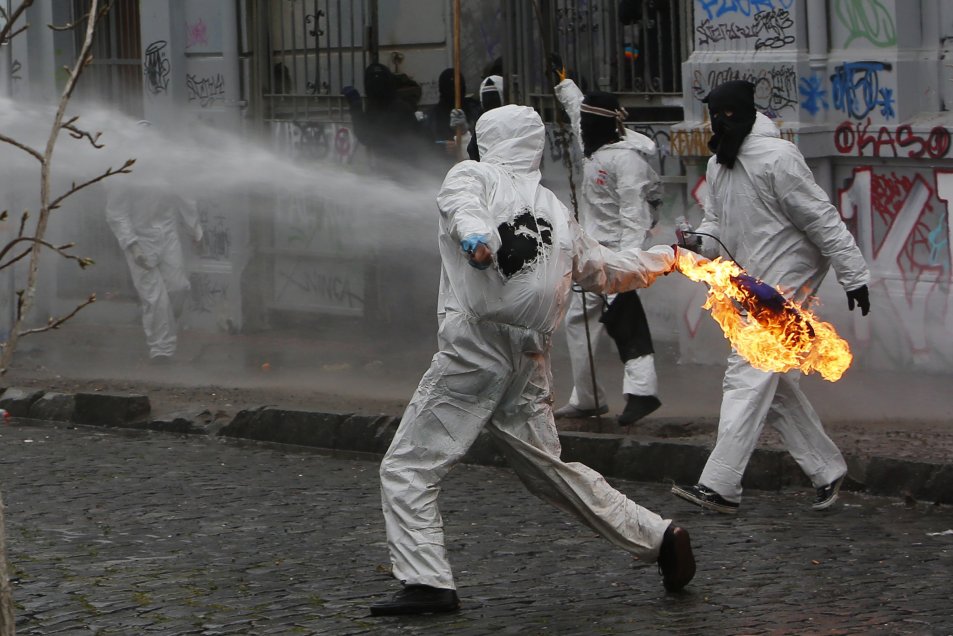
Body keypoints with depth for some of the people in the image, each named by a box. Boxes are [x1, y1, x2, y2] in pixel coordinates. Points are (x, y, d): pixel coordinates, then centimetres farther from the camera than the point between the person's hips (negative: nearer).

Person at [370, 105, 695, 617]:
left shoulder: (473, 176, 6)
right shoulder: (555, 209, 21)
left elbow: (464, 206, -18)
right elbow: (605, 270, 29)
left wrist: (475, 237, -42)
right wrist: (665, 257, 47)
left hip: (476, 346, -6)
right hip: (530, 362, 6)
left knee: (407, 468, -1)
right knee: (550, 469, 20)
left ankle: (426, 582, -13)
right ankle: (658, 537, 17)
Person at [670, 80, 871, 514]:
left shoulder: (776, 158, -17)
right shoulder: (719, 165, 11)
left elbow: (822, 219, -17)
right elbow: (717, 219, 15)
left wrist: (853, 275, -16)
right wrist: (700, 242, -10)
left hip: (786, 280, -10)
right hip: (755, 285, 10)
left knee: (748, 378, -13)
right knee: (775, 385, 13)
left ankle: (720, 486, -15)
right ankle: (827, 470, 24)